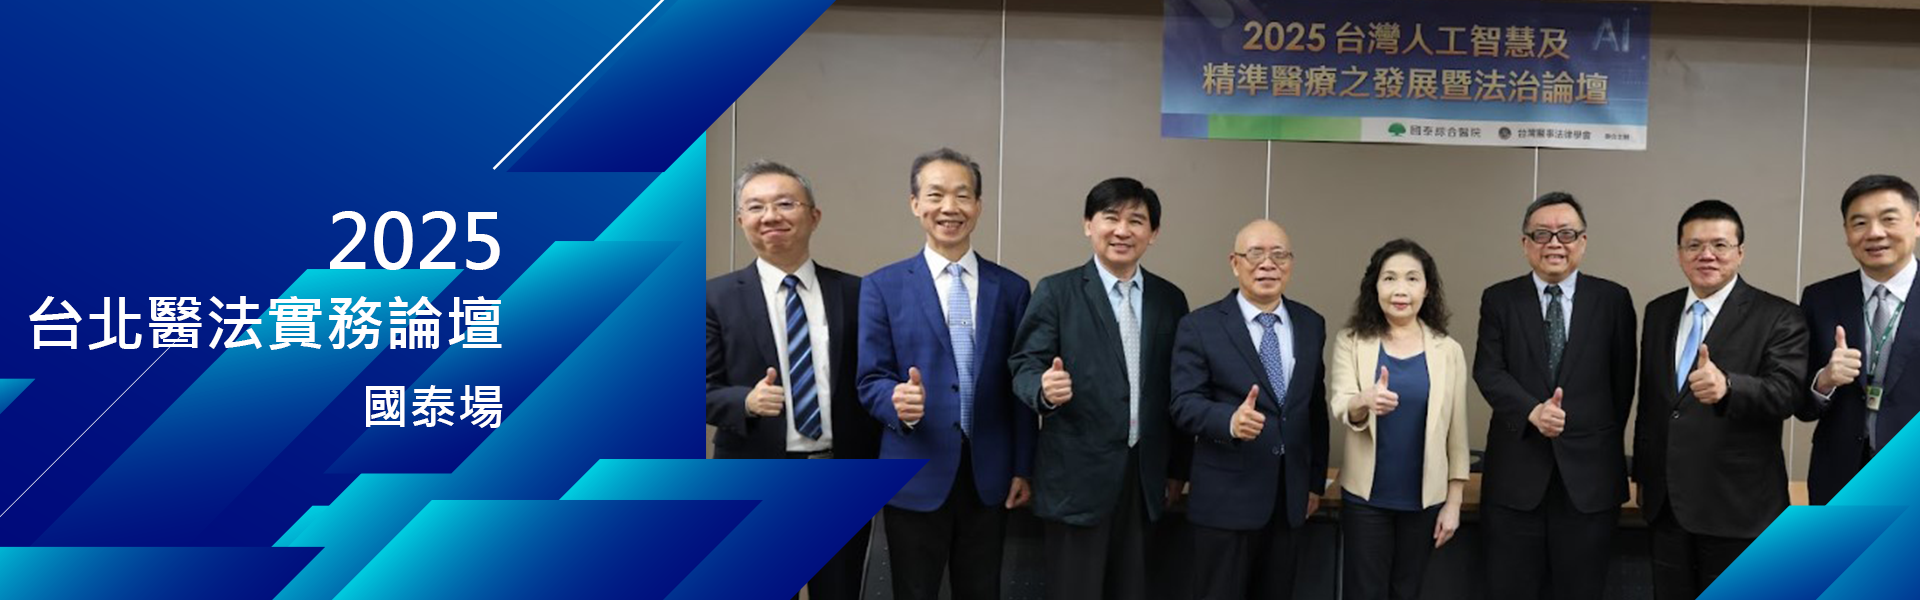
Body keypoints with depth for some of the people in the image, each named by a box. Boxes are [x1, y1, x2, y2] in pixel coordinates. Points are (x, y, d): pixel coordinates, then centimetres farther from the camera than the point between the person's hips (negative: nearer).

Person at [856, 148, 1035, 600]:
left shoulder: (1011, 288, 6)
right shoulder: (883, 286, 0)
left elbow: (1019, 386, 7)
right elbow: (870, 380, -3)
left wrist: (1023, 468, 5)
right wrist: (897, 400, -25)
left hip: (989, 477, 2)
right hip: (916, 478, -2)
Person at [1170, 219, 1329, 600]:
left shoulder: (1311, 325, 8)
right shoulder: (1200, 327, -6)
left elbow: (1316, 407, 12)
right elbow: (1185, 405, -12)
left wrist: (1316, 480, 14)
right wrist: (1231, 420, -32)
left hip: (1290, 496, 4)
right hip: (1226, 497, -4)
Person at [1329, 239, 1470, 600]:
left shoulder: (1448, 351, 0)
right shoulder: (1350, 343, -3)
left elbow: (1456, 434, 3)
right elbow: (1338, 408, -15)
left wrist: (1454, 502, 2)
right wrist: (1364, 402, -38)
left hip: (1424, 499, 1)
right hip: (1365, 497, -1)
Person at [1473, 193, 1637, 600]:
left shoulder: (1613, 300, 3)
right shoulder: (1499, 299, 3)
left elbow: (1623, 380, 6)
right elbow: (1488, 372, -7)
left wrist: (1604, 447, 7)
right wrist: (1533, 411, -23)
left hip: (1589, 471, 0)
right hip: (1516, 472, 0)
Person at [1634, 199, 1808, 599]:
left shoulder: (1777, 317, -7)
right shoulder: (1658, 312, 10)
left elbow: (1786, 392, -21)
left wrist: (1726, 386, -40)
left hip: (1738, 504, -5)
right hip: (1667, 502, 5)